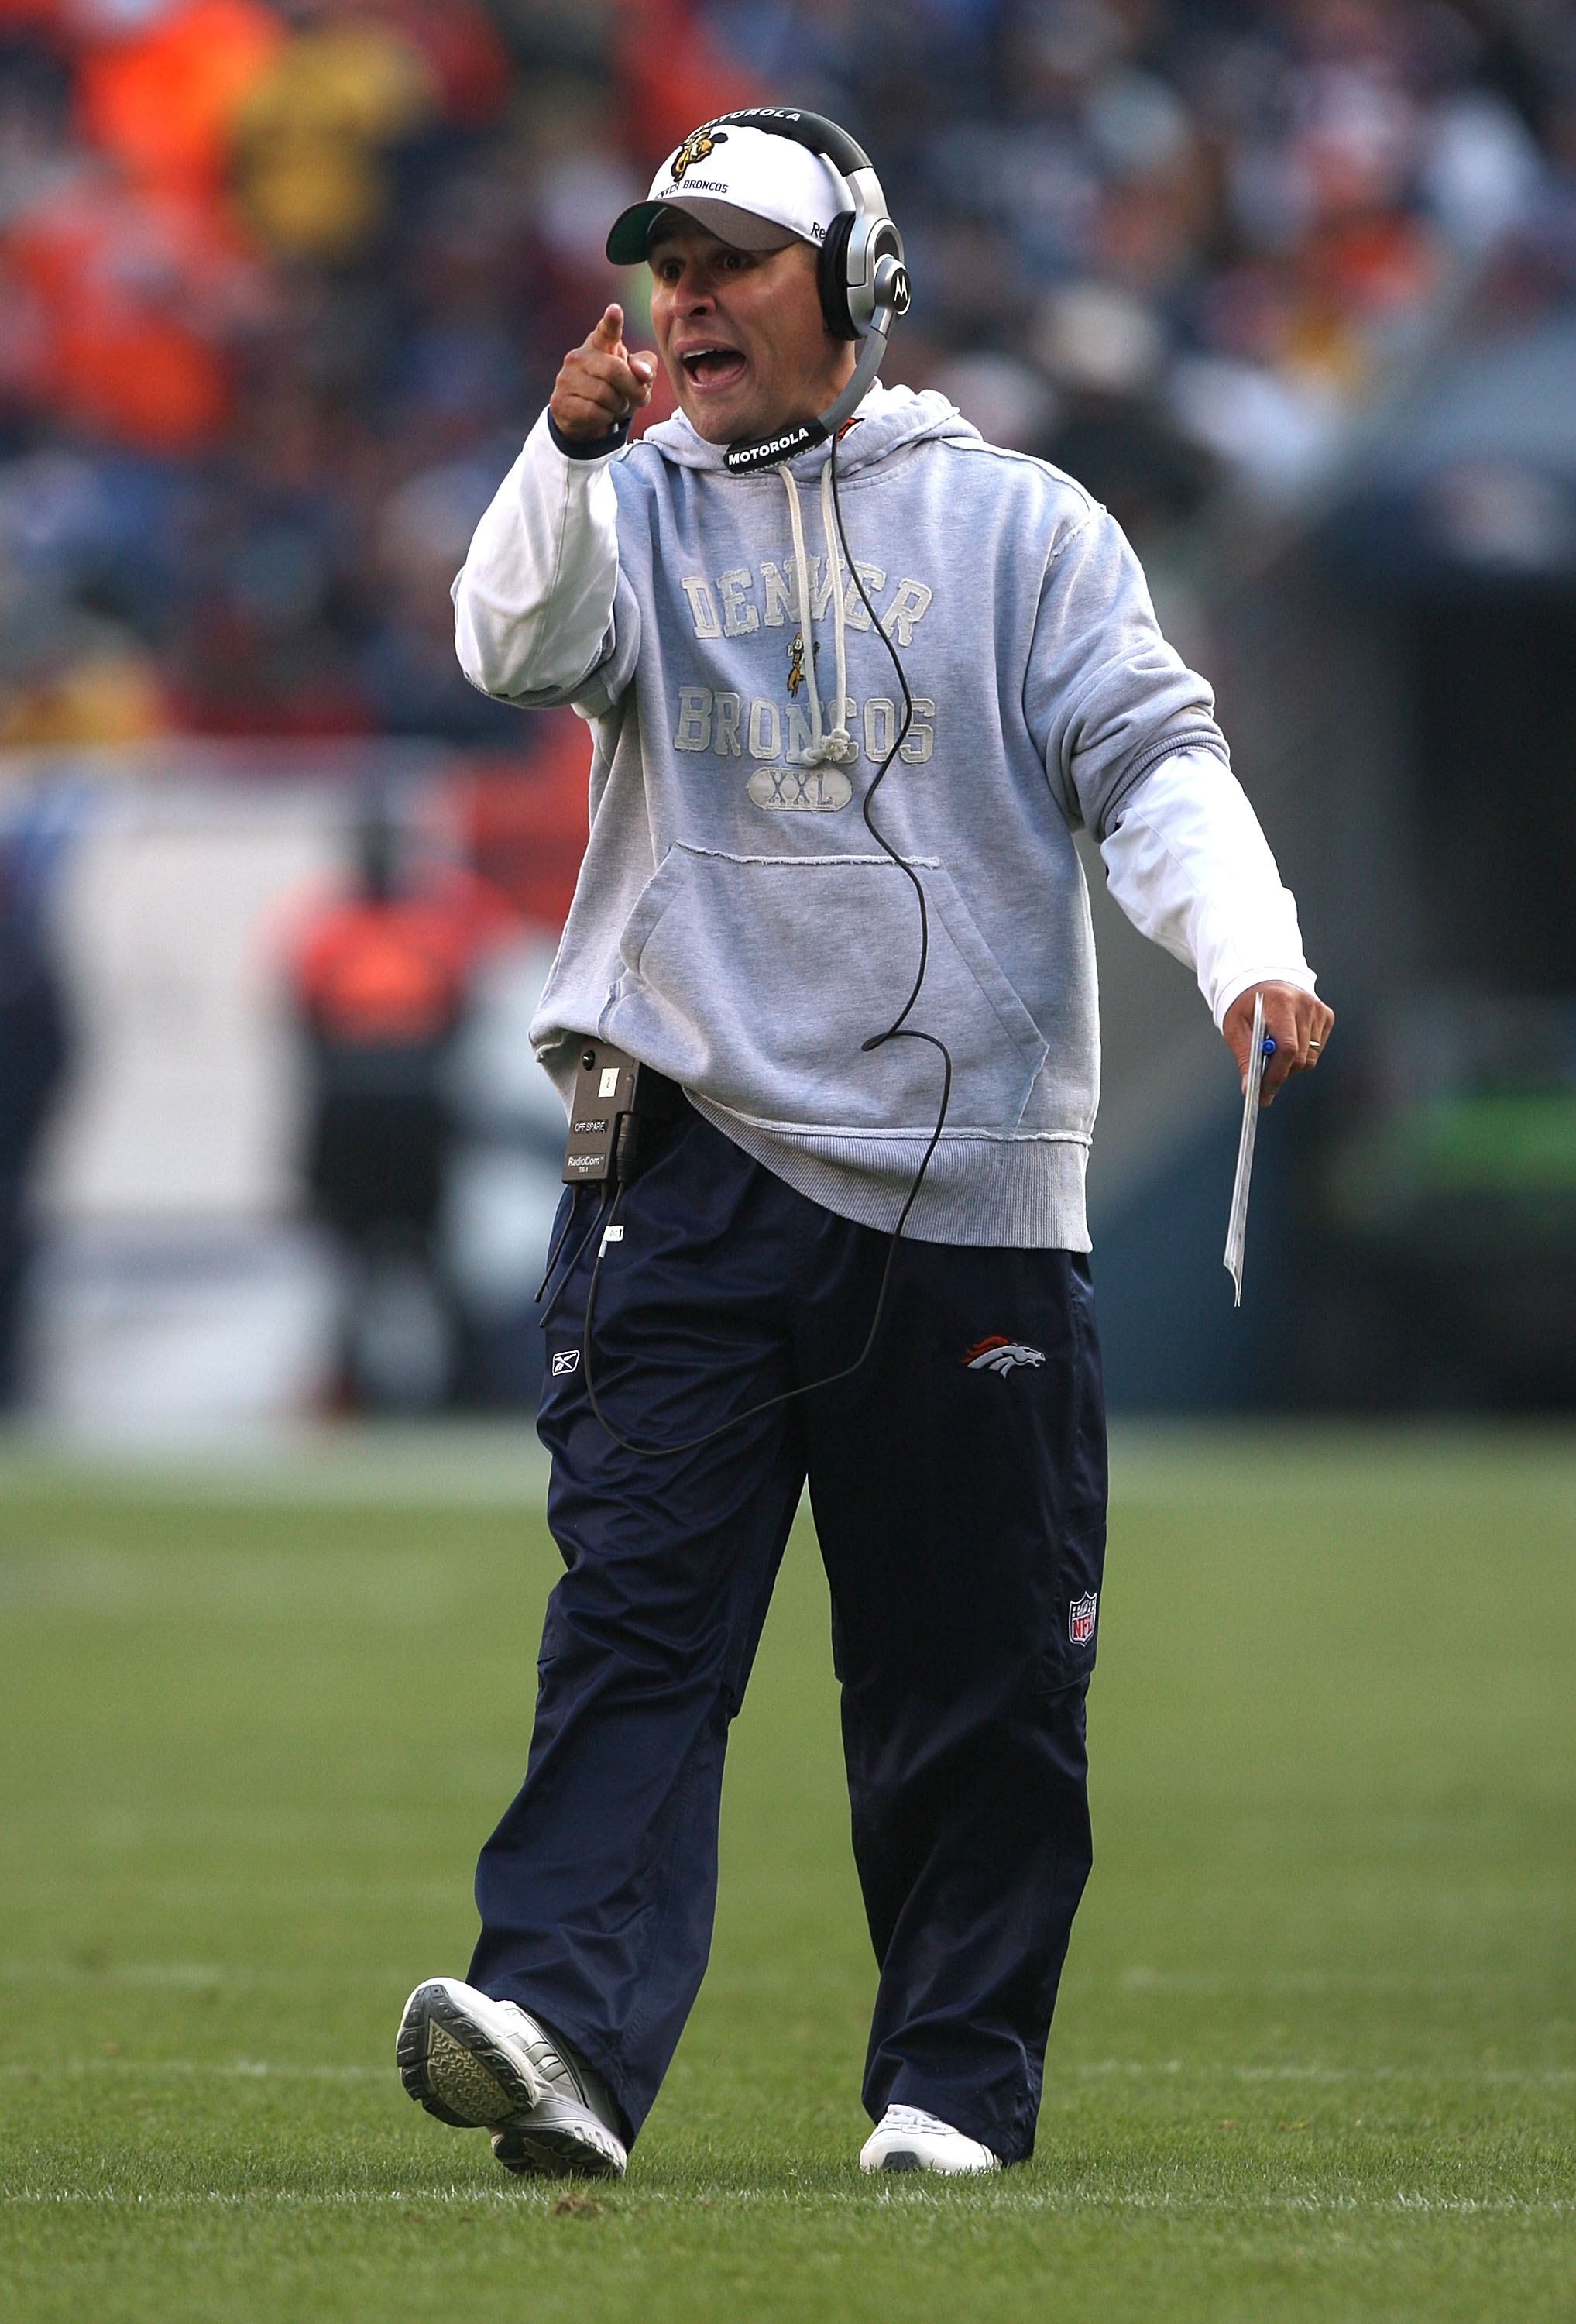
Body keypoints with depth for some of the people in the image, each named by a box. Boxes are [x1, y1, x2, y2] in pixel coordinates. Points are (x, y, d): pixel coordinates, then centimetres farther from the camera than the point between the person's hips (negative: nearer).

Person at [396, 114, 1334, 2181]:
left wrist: (1248, 945, -18)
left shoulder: (1012, 521, 9)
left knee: (977, 1668, 4)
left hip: (972, 1189, 0)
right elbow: (519, 649, -10)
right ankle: (561, 2029, -24)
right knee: (635, 1615, -13)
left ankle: (958, 2075, 15)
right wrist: (576, 453, -30)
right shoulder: (631, 512, 10)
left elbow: (1149, 754, 1)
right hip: (695, 1162, 0)